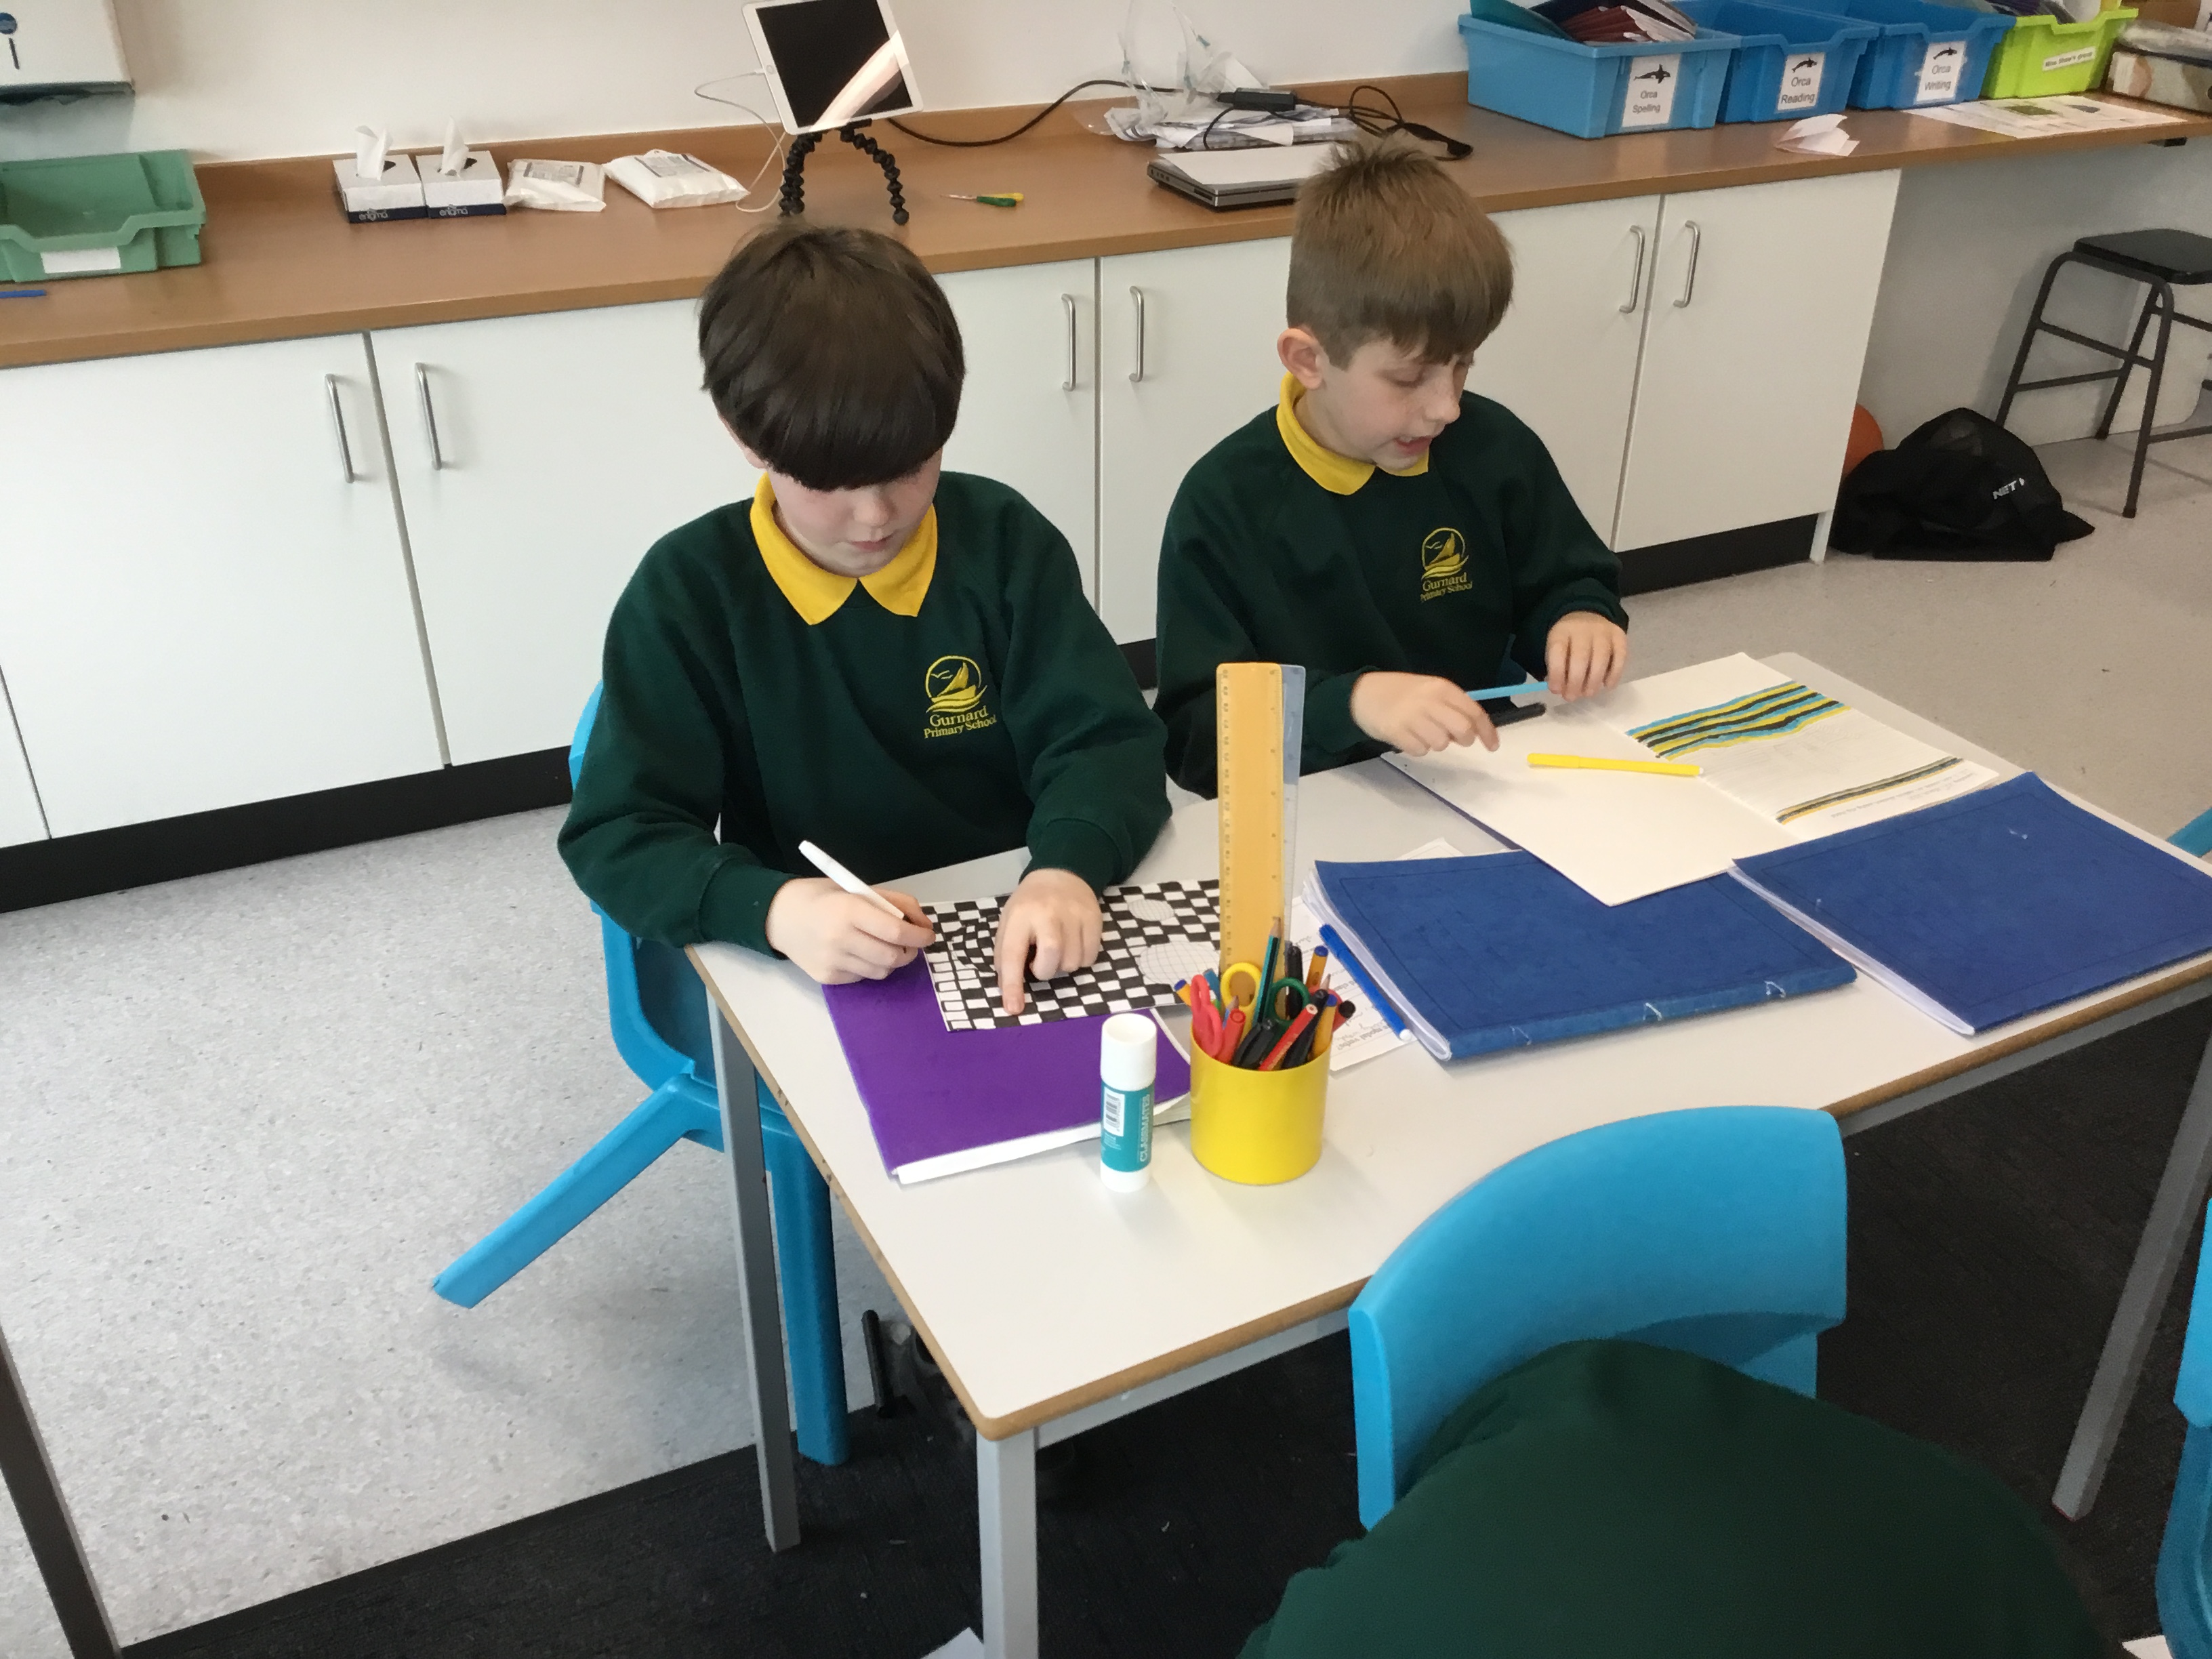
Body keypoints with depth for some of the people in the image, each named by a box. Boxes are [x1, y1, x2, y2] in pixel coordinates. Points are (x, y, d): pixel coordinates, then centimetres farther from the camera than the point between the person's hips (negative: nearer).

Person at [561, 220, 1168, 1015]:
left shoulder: (1004, 539, -3)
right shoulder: (689, 589, -9)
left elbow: (1106, 738, -5)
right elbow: (615, 835, -10)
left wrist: (1067, 867, -27)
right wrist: (775, 909, -30)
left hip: (1023, 946, 0)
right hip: (814, 978, 0)